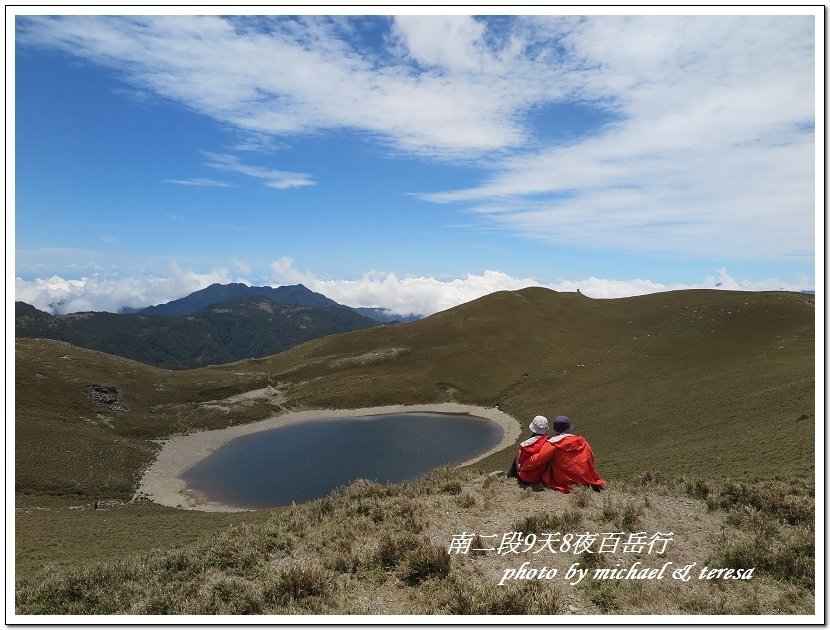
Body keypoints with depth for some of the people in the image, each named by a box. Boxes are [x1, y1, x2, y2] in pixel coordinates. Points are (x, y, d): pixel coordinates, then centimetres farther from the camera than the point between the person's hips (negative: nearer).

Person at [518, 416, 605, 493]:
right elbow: (591, 461, 15)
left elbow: (537, 460, -12)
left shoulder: (553, 443, -10)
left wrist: (522, 466, 3)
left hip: (563, 485, -5)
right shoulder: (582, 441, 5)